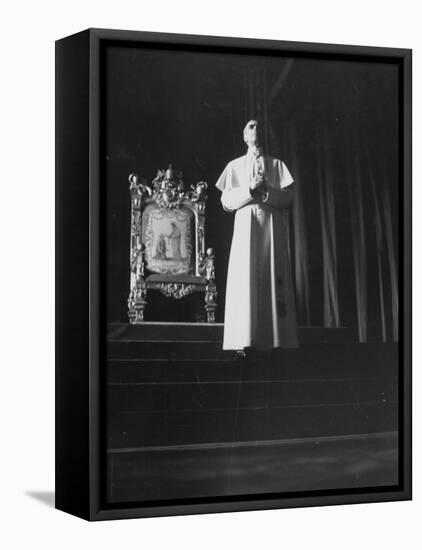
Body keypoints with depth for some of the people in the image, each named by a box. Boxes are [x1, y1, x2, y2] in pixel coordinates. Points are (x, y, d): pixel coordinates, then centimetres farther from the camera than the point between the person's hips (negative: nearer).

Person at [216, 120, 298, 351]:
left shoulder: (277, 165, 14)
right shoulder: (235, 166, 14)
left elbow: (288, 197, 4)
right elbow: (226, 201, 5)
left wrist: (266, 190, -11)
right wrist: (250, 189, -9)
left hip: (272, 228, 1)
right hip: (246, 227, -1)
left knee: (272, 280, -7)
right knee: (245, 279, -11)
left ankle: (275, 340, -9)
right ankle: (243, 343, -14)